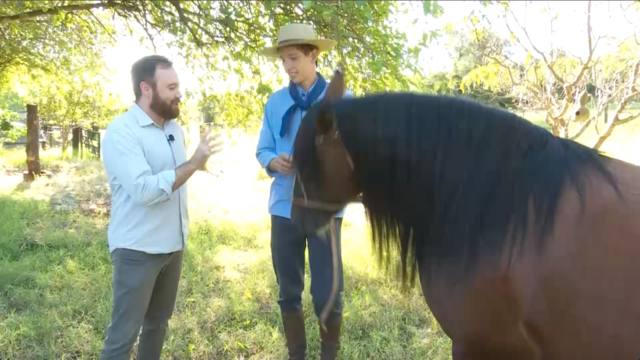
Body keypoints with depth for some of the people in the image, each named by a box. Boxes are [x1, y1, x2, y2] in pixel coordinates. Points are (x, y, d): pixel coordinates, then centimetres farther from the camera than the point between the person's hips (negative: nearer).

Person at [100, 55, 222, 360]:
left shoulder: (174, 128, 8)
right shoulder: (121, 132, -15)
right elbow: (144, 190, -26)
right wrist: (194, 163, -26)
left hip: (174, 244, 7)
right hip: (137, 249, -7)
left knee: (158, 323, 18)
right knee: (124, 332, 1)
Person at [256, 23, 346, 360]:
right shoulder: (275, 102, 7)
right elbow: (262, 149, 11)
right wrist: (274, 161, -11)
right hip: (284, 206, 3)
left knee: (327, 294, 2)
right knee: (288, 291, 14)